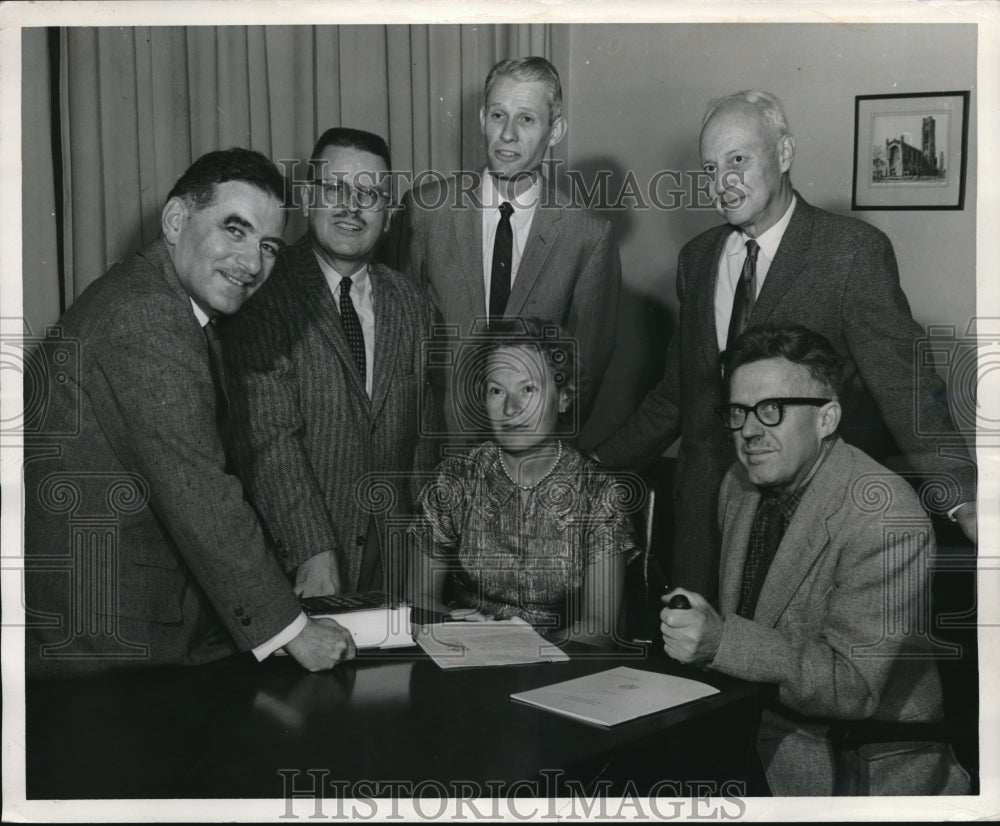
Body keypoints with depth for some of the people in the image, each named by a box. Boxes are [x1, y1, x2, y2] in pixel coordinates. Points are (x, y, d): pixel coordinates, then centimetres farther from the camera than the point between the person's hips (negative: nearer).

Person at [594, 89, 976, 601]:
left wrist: (962, 500, -24)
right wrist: (599, 463, 14)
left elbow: (903, 382, -14)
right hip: (705, 506, 5)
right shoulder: (696, 258, 10)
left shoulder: (855, 251, -8)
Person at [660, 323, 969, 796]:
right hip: (754, 741, 6)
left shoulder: (886, 519, -21)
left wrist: (722, 640, -33)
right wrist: (689, 630, -2)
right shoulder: (739, 484, 2)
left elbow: (853, 687, -24)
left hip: (861, 771, -6)